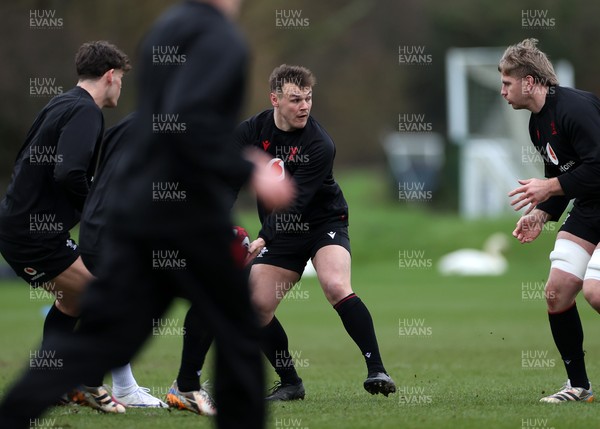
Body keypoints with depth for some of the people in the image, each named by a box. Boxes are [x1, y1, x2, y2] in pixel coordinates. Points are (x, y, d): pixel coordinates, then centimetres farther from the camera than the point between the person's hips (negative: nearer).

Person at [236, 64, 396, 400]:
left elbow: (294, 201, -27)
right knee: (256, 308, -6)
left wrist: (263, 240, -36)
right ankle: (290, 383, 11)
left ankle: (377, 369, -26)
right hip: (281, 231, 5)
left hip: (324, 224, -5)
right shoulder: (251, 131, -5)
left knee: (336, 287, -30)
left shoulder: (320, 145, -21)